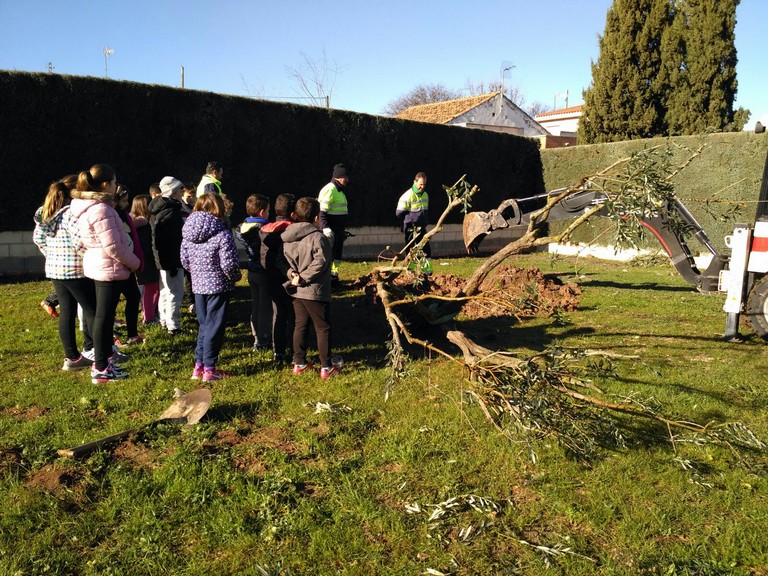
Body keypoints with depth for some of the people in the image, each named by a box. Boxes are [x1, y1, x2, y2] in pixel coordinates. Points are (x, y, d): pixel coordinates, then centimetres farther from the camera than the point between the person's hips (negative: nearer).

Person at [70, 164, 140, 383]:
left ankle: (104, 358, 32)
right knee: (104, 317, -2)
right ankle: (101, 369, 7)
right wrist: (134, 262, -8)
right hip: (109, 269, -10)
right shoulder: (101, 209, -21)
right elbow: (113, 247, -23)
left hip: (99, 267, 10)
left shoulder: (86, 205, 10)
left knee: (104, 315, 19)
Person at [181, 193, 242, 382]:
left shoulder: (188, 233, 2)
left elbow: (184, 260, 7)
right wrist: (235, 277, 1)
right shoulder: (222, 235, -17)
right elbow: (229, 264, -18)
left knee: (203, 325, 18)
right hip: (218, 286, -6)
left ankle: (198, 366, 23)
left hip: (198, 286, 6)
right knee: (214, 327, 3)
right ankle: (209, 369, 9)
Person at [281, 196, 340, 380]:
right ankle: (326, 367, 10)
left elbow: (283, 259, 5)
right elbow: (320, 262, -23)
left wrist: (292, 274, -9)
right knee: (323, 328, 4)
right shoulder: (318, 237, -16)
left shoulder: (288, 238, 7)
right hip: (316, 292, -7)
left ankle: (299, 363, 24)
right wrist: (304, 278, -17)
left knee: (300, 326, 17)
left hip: (296, 292, 7)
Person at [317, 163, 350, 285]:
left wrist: (342, 231, 28)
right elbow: (321, 211, -21)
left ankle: (333, 276, 25)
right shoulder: (329, 189, -14)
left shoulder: (339, 190, 18)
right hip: (330, 231, -10)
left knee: (338, 254, 15)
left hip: (338, 230, 10)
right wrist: (325, 228, -31)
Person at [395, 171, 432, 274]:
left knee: (426, 249, 6)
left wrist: (425, 221, 8)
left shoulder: (425, 195, 9)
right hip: (411, 228, -6)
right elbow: (399, 213, -11)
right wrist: (414, 215, -5)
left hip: (422, 228, 6)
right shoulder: (407, 196, -14)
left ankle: (427, 269, 14)